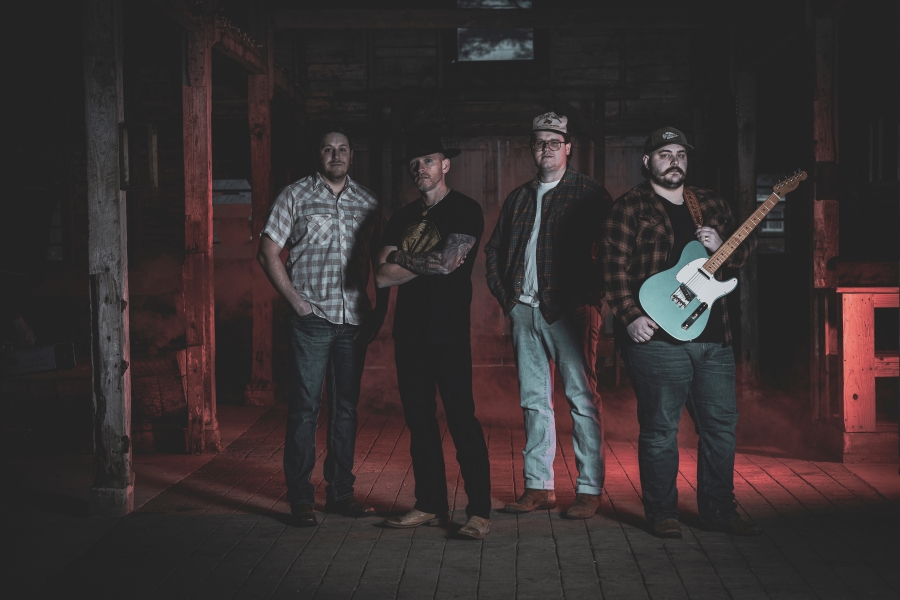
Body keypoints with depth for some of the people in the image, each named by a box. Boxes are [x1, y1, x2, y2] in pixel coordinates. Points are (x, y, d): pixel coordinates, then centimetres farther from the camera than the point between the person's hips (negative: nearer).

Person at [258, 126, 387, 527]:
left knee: (346, 407, 9)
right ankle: (300, 498, 3)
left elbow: (380, 259, 18)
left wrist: (381, 306, 8)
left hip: (354, 320, 4)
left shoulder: (367, 202, 12)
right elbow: (268, 252, 1)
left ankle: (340, 492, 19)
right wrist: (294, 298, -7)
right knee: (305, 407, -3)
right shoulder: (295, 196, 2)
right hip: (311, 318, -4)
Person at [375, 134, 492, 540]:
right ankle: (430, 505, 19)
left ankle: (480, 511, -2)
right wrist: (429, 264, -6)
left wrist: (403, 258, -2)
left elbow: (448, 262, -16)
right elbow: (383, 276, 4)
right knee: (419, 420, 10)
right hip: (409, 331, 6)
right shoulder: (403, 217, 14)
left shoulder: (464, 211, -3)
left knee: (462, 419, -7)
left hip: (448, 331, -6)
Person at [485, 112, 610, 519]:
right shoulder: (518, 198, 18)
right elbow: (494, 251, 22)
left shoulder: (588, 193, 2)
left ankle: (589, 489, -1)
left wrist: (590, 299, -11)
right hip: (524, 311, 6)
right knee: (533, 401, 8)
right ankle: (539, 486, 14)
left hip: (569, 310, -5)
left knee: (582, 399, -5)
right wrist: (506, 297, 11)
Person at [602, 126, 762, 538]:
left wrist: (721, 246, -4)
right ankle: (662, 513, 12)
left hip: (714, 336, 6)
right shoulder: (630, 207, -1)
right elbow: (615, 268, -8)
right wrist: (631, 316, -18)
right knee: (660, 430, -1)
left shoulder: (711, 205, 16)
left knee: (721, 424, 10)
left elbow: (746, 248, 18)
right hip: (657, 336, -6)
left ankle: (718, 508, 23)